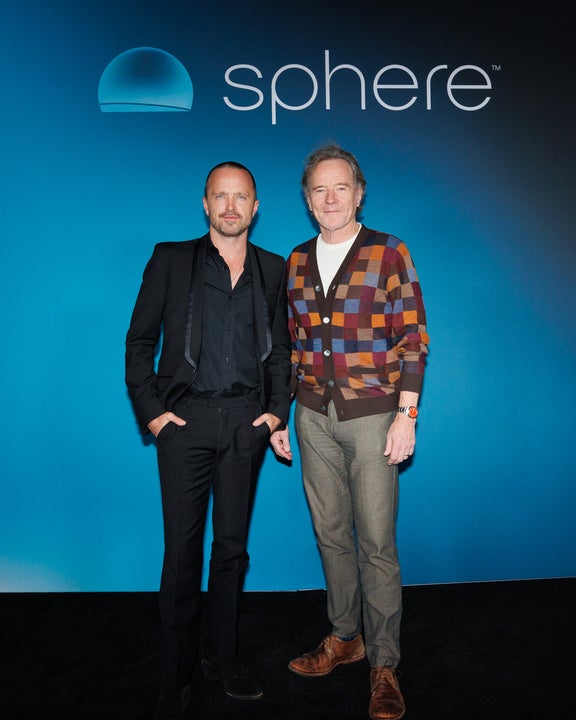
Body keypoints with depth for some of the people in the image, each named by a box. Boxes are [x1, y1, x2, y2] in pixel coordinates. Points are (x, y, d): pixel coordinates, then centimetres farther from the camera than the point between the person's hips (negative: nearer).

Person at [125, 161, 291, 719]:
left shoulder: (274, 270, 11)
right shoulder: (170, 260, 3)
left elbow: (280, 348, 14)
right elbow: (140, 340, 2)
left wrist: (277, 410, 4)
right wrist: (150, 411, -5)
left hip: (246, 420, 3)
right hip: (185, 417, -2)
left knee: (232, 544, 12)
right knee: (182, 547, 4)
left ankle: (223, 658, 31)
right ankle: (175, 675, 22)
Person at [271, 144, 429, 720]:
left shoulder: (388, 254, -3)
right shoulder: (296, 262, 10)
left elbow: (412, 339, -6)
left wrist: (406, 416, -12)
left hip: (372, 415, -4)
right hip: (313, 415, 4)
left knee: (376, 543, 1)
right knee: (330, 534, 13)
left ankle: (384, 665, 18)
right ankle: (344, 637, 32)